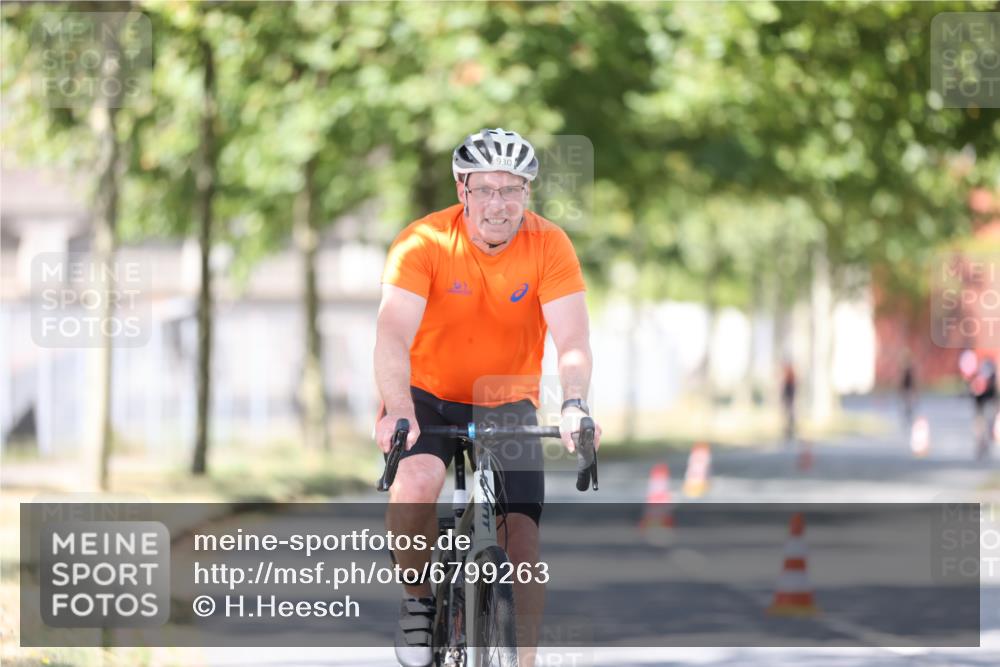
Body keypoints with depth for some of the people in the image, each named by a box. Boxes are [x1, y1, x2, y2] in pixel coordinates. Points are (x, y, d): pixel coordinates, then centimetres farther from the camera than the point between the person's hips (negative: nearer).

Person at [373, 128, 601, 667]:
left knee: (523, 540, -11)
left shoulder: (549, 245, -15)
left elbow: (572, 339, -23)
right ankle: (419, 600, -5)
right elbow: (394, 333, -30)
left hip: (508, 405, 2)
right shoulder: (424, 243, -20)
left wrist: (574, 407, -43)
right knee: (416, 485, -31)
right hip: (428, 398, -2)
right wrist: (397, 410, -48)